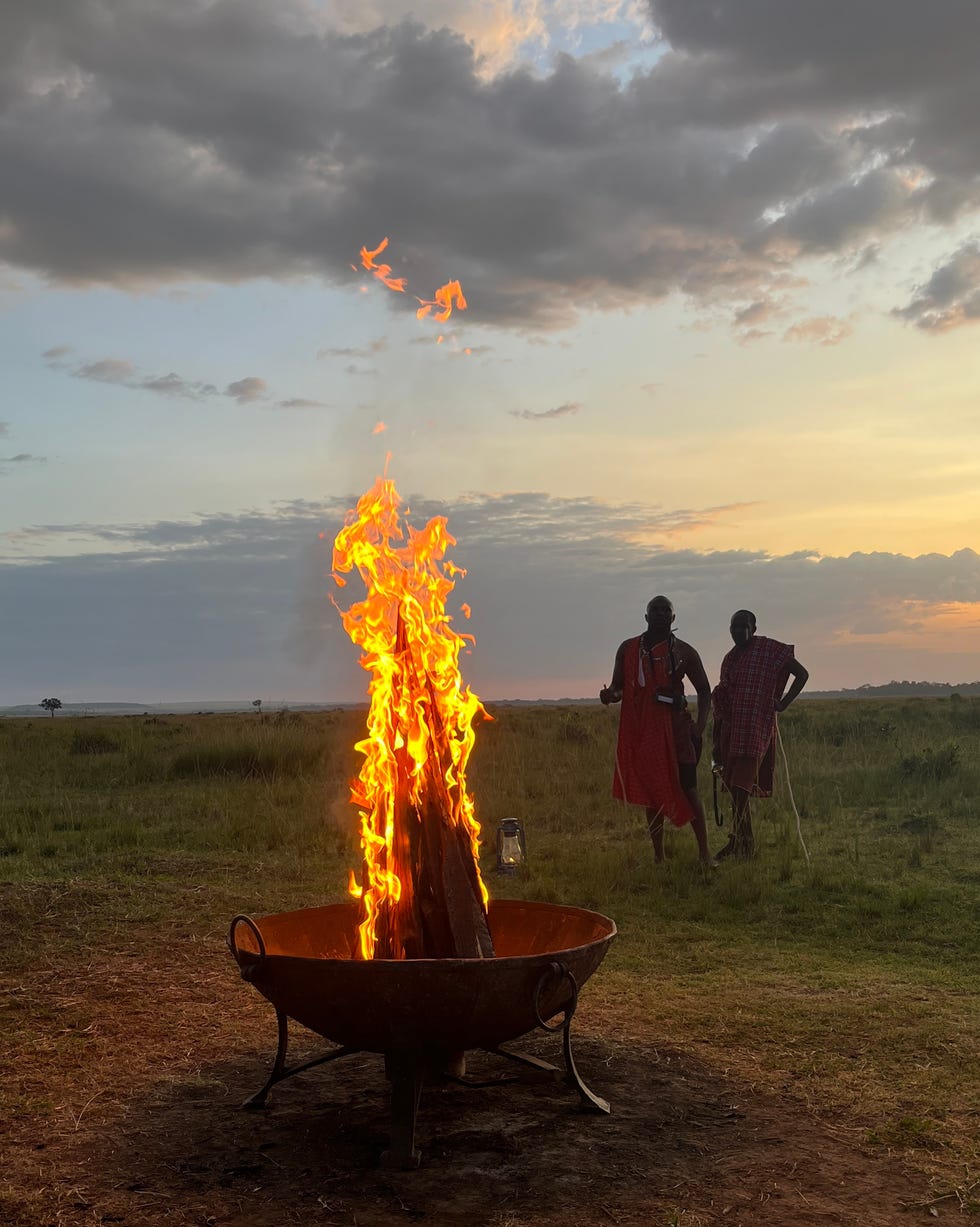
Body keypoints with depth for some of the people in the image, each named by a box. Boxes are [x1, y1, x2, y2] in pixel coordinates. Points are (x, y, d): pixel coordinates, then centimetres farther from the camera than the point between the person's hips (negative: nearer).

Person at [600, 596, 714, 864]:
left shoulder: (684, 652, 6)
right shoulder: (628, 649, 9)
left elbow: (704, 690, 11)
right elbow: (617, 687, 13)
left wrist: (700, 725, -3)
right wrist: (609, 695, -12)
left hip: (675, 729, -2)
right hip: (641, 731, 2)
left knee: (687, 789, -5)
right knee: (652, 794, 6)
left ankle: (704, 852, 3)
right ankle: (658, 856, 13)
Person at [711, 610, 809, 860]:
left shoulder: (769, 649, -2)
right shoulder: (729, 659, 16)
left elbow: (802, 674, 0)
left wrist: (783, 704, -7)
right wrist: (715, 742, 16)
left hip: (755, 729, -7)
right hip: (731, 730, 7)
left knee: (740, 785, -15)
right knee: (736, 787, 8)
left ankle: (737, 841, -14)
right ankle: (746, 842, 16)